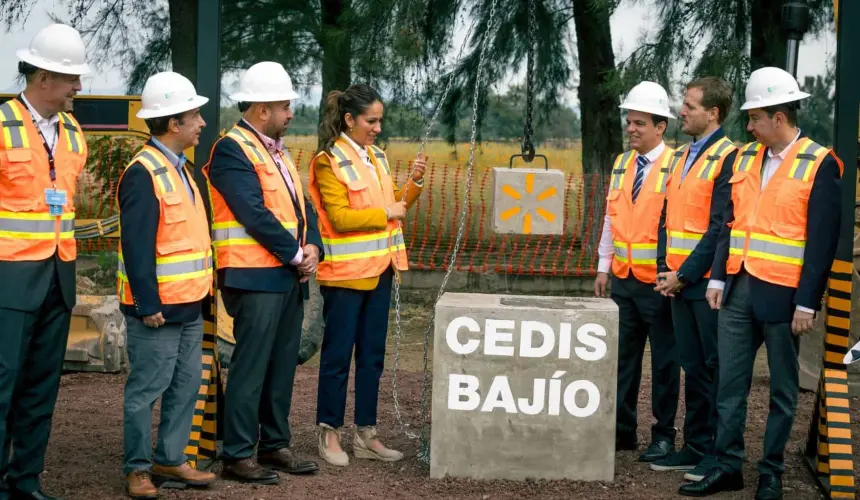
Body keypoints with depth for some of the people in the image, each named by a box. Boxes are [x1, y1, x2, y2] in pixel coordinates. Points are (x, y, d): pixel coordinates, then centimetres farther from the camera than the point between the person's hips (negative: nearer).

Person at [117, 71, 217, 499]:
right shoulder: (144, 173, -16)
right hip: (157, 307, -9)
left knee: (186, 385, 13)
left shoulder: (178, 167, 14)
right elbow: (137, 246, -20)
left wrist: (200, 291, 17)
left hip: (189, 303, 9)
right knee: (146, 389, -1)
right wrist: (148, 304, -21)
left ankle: (170, 460, 22)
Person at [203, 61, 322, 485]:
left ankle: (275, 445, 22)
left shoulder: (277, 150, 18)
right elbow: (255, 215, -19)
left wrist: (312, 248, -1)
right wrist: (296, 256, -13)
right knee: (251, 366, -5)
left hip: (289, 275, 9)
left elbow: (301, 207, 16)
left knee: (282, 365, 13)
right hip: (255, 276, -9)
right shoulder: (232, 150, -11)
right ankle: (238, 456, 1)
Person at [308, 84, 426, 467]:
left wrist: (414, 183, -1)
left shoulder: (377, 156, 12)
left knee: (372, 355, 10)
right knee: (338, 354, 1)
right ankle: (329, 433, 10)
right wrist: (385, 213, -14)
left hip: (379, 268, 7)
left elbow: (394, 205, 16)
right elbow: (340, 218, -18)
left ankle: (366, 434, 17)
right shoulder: (329, 162, -11)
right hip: (345, 272, -7)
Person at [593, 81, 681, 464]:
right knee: (623, 356, 10)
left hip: (660, 281, -6)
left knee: (664, 360, 4)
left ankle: (664, 435, 13)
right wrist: (604, 267, 14)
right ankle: (622, 430, 19)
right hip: (624, 278, 6)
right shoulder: (621, 164, 10)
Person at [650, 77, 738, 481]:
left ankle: (720, 453, 8)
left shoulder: (728, 158, -12)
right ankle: (695, 446, 21)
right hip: (679, 280, 8)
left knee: (715, 368, 0)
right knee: (692, 366, 13)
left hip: (708, 281, -8)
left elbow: (720, 227, -16)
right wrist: (666, 267, 5)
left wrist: (685, 274, -14)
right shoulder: (682, 157, 14)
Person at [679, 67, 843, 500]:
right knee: (730, 382, 8)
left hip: (783, 296, -5)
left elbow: (822, 240, -11)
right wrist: (718, 277, 4)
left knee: (782, 388, 8)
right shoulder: (745, 158, 8)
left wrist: (807, 302, -14)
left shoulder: (819, 165, -9)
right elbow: (730, 223, 12)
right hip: (738, 290, 5)